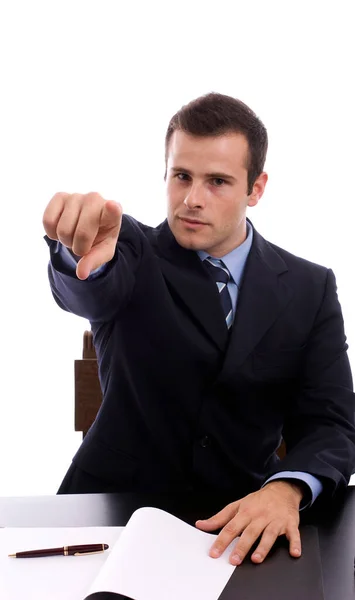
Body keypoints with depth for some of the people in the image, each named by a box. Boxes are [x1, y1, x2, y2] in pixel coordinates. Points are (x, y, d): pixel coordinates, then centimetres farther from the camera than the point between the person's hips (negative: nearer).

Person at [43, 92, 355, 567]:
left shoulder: (310, 289, 3)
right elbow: (90, 293, -24)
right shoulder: (133, 252, -1)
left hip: (243, 521, 1)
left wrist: (286, 490, -24)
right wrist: (81, 251, -49)